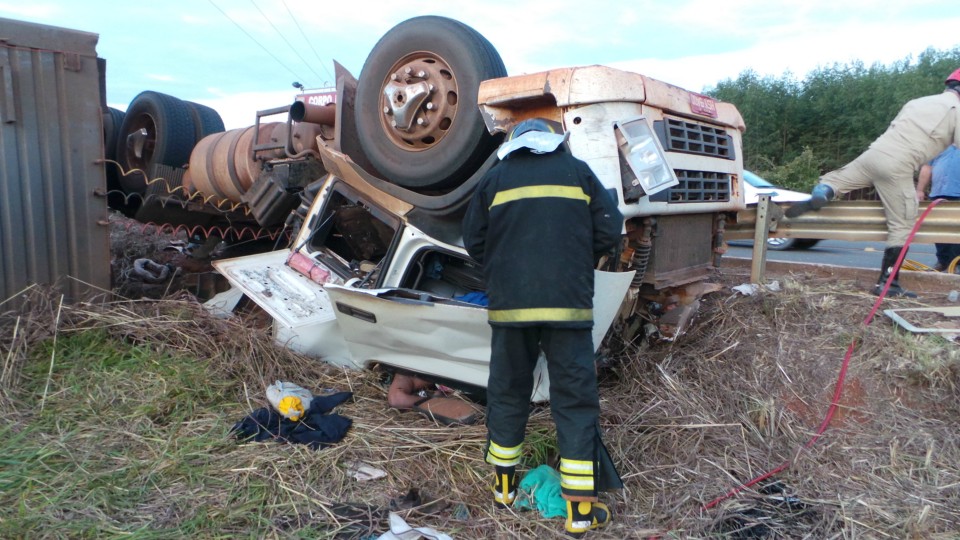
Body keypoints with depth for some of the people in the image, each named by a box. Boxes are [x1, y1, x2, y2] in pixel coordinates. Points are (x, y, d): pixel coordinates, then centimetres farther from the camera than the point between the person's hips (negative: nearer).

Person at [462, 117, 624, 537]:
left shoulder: (495, 178, 10)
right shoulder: (578, 171, 9)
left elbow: (474, 241, 10)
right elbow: (610, 231, 5)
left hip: (509, 303, 2)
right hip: (568, 303, -1)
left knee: (507, 392, 14)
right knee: (575, 398, 4)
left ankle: (504, 486, 28)